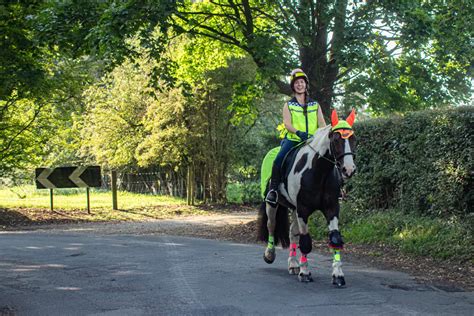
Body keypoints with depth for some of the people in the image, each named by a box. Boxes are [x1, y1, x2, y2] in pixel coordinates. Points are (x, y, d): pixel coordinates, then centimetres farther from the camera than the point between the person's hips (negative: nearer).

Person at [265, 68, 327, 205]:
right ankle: (273, 189, -19)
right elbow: (287, 123, -5)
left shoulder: (315, 105, 16)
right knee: (279, 160, -26)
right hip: (293, 139, -2)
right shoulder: (288, 105, 10)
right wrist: (298, 132, -25)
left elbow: (322, 124, 7)